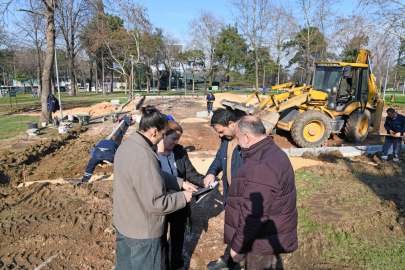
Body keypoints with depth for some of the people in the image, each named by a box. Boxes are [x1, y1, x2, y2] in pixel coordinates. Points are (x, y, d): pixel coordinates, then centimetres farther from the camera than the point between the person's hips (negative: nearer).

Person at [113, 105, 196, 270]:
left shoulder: (126, 145, -3)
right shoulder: (144, 157, -32)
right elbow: (156, 203, -28)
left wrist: (180, 183, 4)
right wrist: (183, 198, -14)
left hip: (122, 223, 9)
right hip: (142, 231, -9)